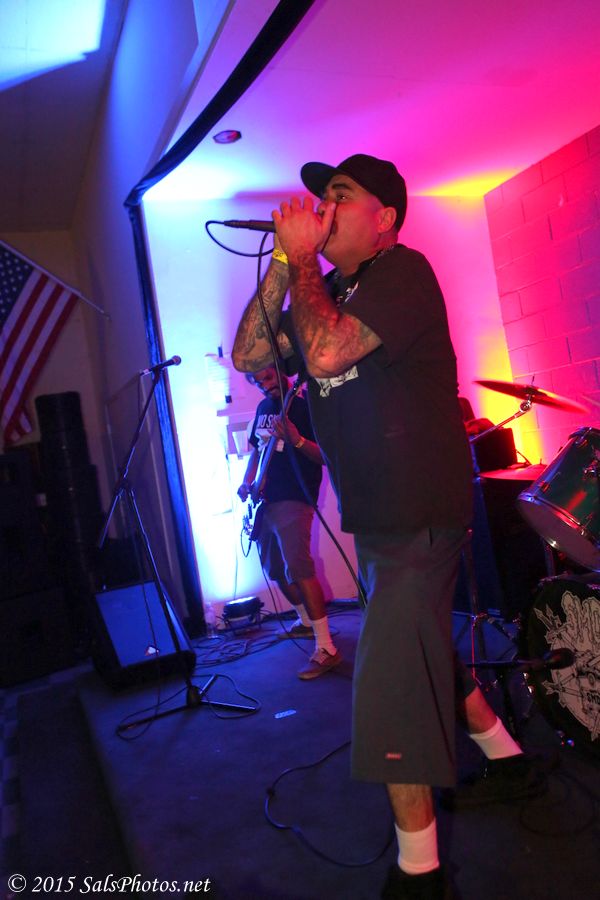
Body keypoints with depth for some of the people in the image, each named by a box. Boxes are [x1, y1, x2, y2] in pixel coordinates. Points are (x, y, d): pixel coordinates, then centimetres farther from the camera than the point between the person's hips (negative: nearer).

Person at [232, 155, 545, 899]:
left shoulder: (403, 272, -12)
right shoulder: (325, 292, 13)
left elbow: (327, 352, -28)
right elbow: (248, 355, 2)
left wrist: (302, 257, -15)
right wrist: (283, 262, -4)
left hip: (419, 519, -9)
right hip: (377, 521, 9)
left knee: (391, 693, -7)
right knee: (428, 657, 22)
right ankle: (506, 761, 44)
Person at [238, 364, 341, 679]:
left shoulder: (305, 408, -8)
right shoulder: (263, 408, 15)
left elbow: (326, 457, -12)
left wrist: (297, 441, -29)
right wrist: (246, 482, 10)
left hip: (293, 501, -8)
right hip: (264, 502, 8)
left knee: (297, 568, -22)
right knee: (275, 570, 16)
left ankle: (326, 648, -21)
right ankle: (308, 621, 37)